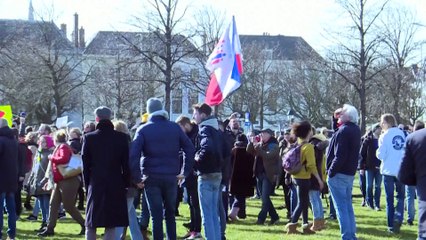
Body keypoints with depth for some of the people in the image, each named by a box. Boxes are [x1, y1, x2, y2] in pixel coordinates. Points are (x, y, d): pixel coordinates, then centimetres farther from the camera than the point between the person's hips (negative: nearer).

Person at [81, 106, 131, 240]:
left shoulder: (89, 138, -3)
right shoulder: (122, 138, -3)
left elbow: (85, 165, 0)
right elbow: (126, 164, -1)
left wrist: (87, 184, 10)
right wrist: (126, 184, 9)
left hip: (95, 185, 0)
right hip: (116, 186, 0)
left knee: (90, 226, 8)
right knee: (111, 226, 3)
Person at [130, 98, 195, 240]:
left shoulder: (143, 130, -2)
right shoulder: (175, 127, 5)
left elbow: (134, 155, -13)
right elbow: (190, 149, 2)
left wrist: (136, 178, -8)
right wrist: (185, 172, 4)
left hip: (152, 177, -2)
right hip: (171, 177, 2)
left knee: (156, 216, 1)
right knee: (170, 214, 16)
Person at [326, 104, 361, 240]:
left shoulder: (343, 131, -18)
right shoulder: (356, 130, 9)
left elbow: (340, 156, -24)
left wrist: (331, 171, -16)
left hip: (339, 174, -9)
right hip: (350, 173, 9)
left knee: (341, 207, -5)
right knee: (348, 205, 15)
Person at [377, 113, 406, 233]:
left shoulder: (385, 136, -9)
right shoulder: (403, 134, 0)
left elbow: (380, 155, -11)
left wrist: (378, 152, 8)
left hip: (388, 170, -2)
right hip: (401, 170, 2)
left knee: (390, 199, 8)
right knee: (401, 196, 14)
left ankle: (391, 225, 10)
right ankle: (398, 218, -8)